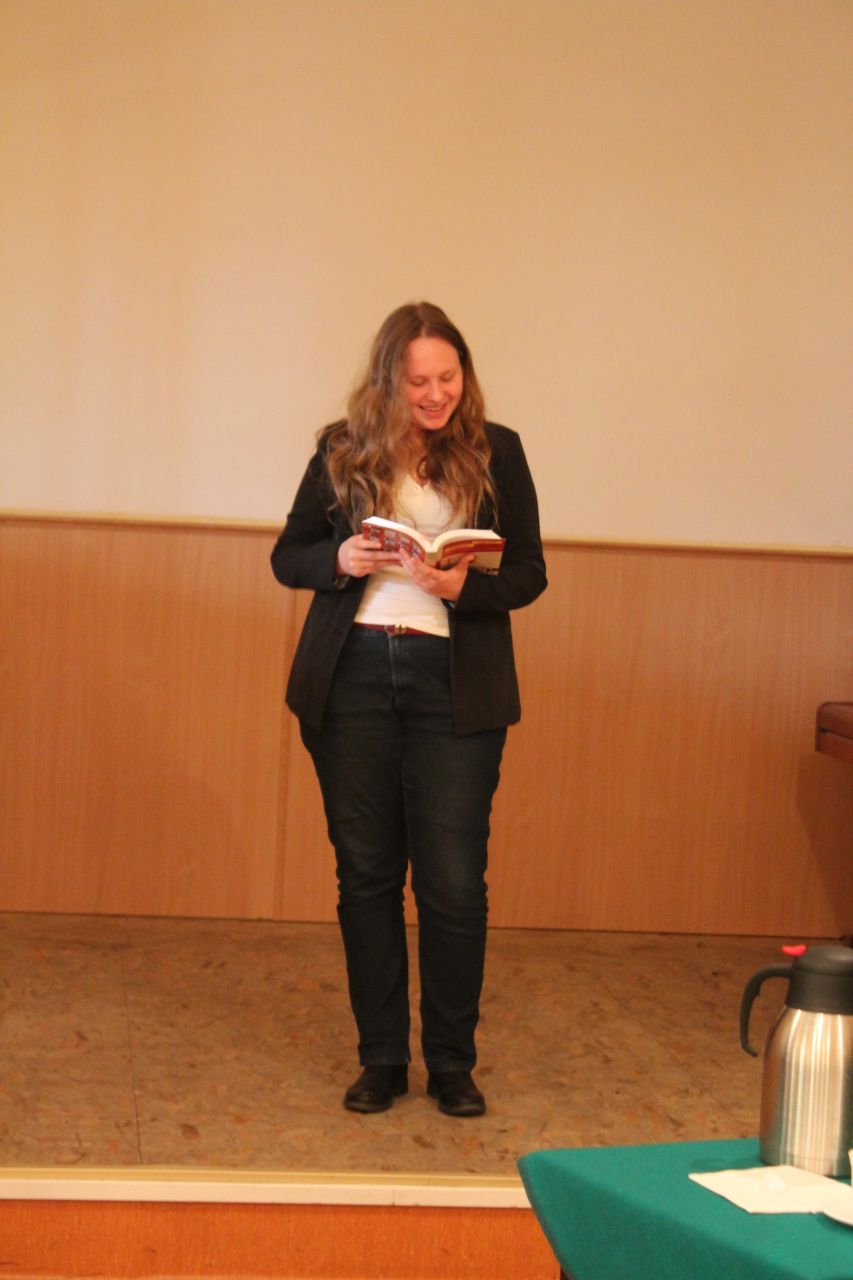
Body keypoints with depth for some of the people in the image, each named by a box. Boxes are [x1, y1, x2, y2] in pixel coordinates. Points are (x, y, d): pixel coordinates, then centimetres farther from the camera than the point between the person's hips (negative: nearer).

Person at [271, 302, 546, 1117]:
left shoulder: (497, 453, 3)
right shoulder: (343, 450, 5)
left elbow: (529, 574, 4)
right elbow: (288, 556, 11)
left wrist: (467, 585, -16)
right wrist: (340, 560, -10)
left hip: (455, 685, -1)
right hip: (352, 676, 2)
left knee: (453, 882, -2)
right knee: (365, 873, 7)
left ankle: (452, 1063, 13)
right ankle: (381, 1058, 19)